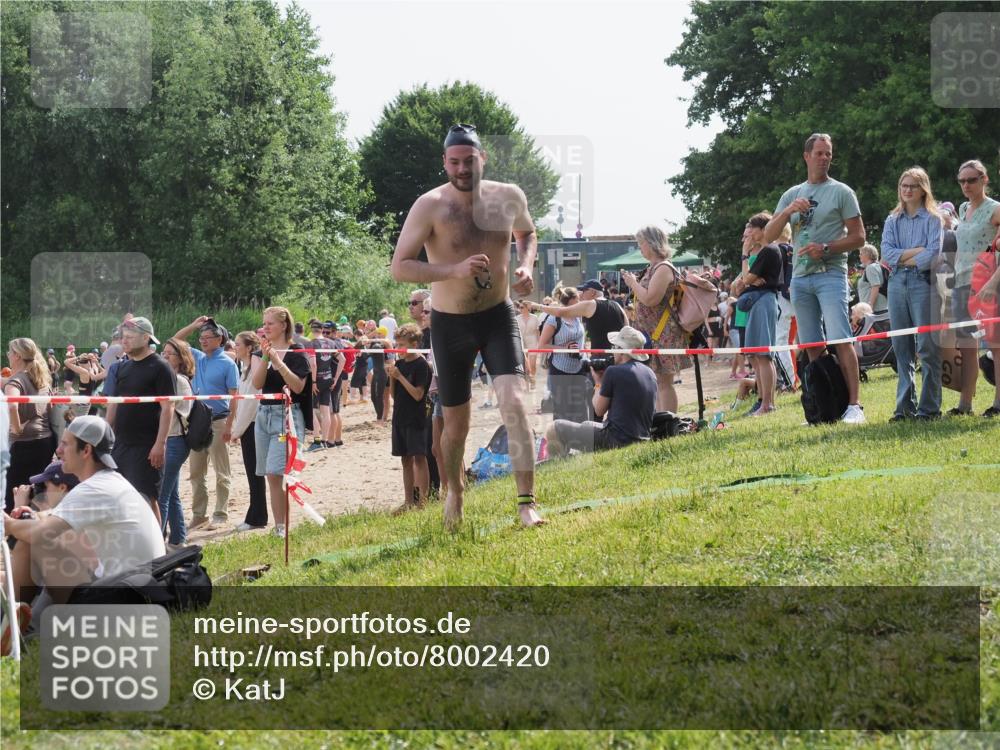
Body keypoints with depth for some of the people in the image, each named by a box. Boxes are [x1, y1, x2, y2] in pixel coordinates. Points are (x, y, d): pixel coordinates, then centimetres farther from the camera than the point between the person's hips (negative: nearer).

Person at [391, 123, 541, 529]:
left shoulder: (508, 197, -4)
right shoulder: (430, 206, -15)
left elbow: (527, 233, 19)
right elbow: (399, 266, -18)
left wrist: (525, 267, -2)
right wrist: (454, 271, -30)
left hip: (498, 316, 1)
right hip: (451, 324, -1)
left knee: (514, 403, -20)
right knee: (456, 424, 11)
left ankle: (527, 503, -20)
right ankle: (455, 489, 39)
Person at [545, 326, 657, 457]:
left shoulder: (614, 371, -13)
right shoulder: (650, 374, 9)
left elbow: (599, 410, -4)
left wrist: (599, 382, 11)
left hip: (616, 441, -9)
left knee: (554, 429, 0)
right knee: (586, 425, 36)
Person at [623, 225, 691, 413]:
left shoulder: (663, 269, -15)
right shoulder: (653, 268, 15)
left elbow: (650, 299, -23)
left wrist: (633, 282, -10)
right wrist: (632, 282, 9)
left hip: (663, 334, -10)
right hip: (652, 334, 10)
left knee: (664, 383, -8)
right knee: (656, 383, 13)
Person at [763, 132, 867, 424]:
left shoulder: (841, 192, 4)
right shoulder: (792, 195, 16)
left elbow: (858, 237, 0)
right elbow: (768, 236, 11)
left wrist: (826, 248, -13)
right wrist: (788, 211, -5)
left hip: (830, 274, -5)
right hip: (800, 277, 5)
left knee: (841, 340, -15)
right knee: (812, 346, 4)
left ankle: (854, 405, -18)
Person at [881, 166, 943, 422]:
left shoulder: (933, 219, 3)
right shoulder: (892, 220, 16)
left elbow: (934, 254, -9)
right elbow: (887, 252, 2)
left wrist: (904, 259, -4)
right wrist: (916, 251, -8)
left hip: (923, 282, -4)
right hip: (897, 283, 4)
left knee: (927, 346, -6)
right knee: (901, 346, 4)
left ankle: (930, 407, -4)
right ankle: (905, 405, 8)